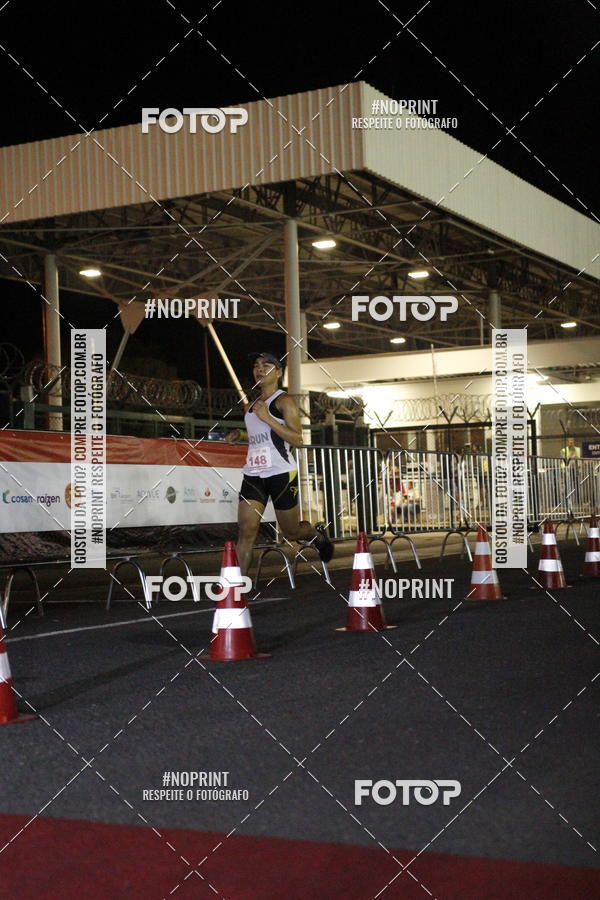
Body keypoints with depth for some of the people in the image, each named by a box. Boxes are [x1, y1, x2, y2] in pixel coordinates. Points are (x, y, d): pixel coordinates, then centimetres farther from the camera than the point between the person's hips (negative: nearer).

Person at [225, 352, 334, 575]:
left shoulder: (284, 401, -5)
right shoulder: (251, 406, 17)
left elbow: (297, 439, -15)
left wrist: (267, 418, -21)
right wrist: (238, 435, 12)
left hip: (281, 473, -5)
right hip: (253, 474, 5)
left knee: (290, 532, 8)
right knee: (246, 531, -9)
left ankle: (317, 534, 42)